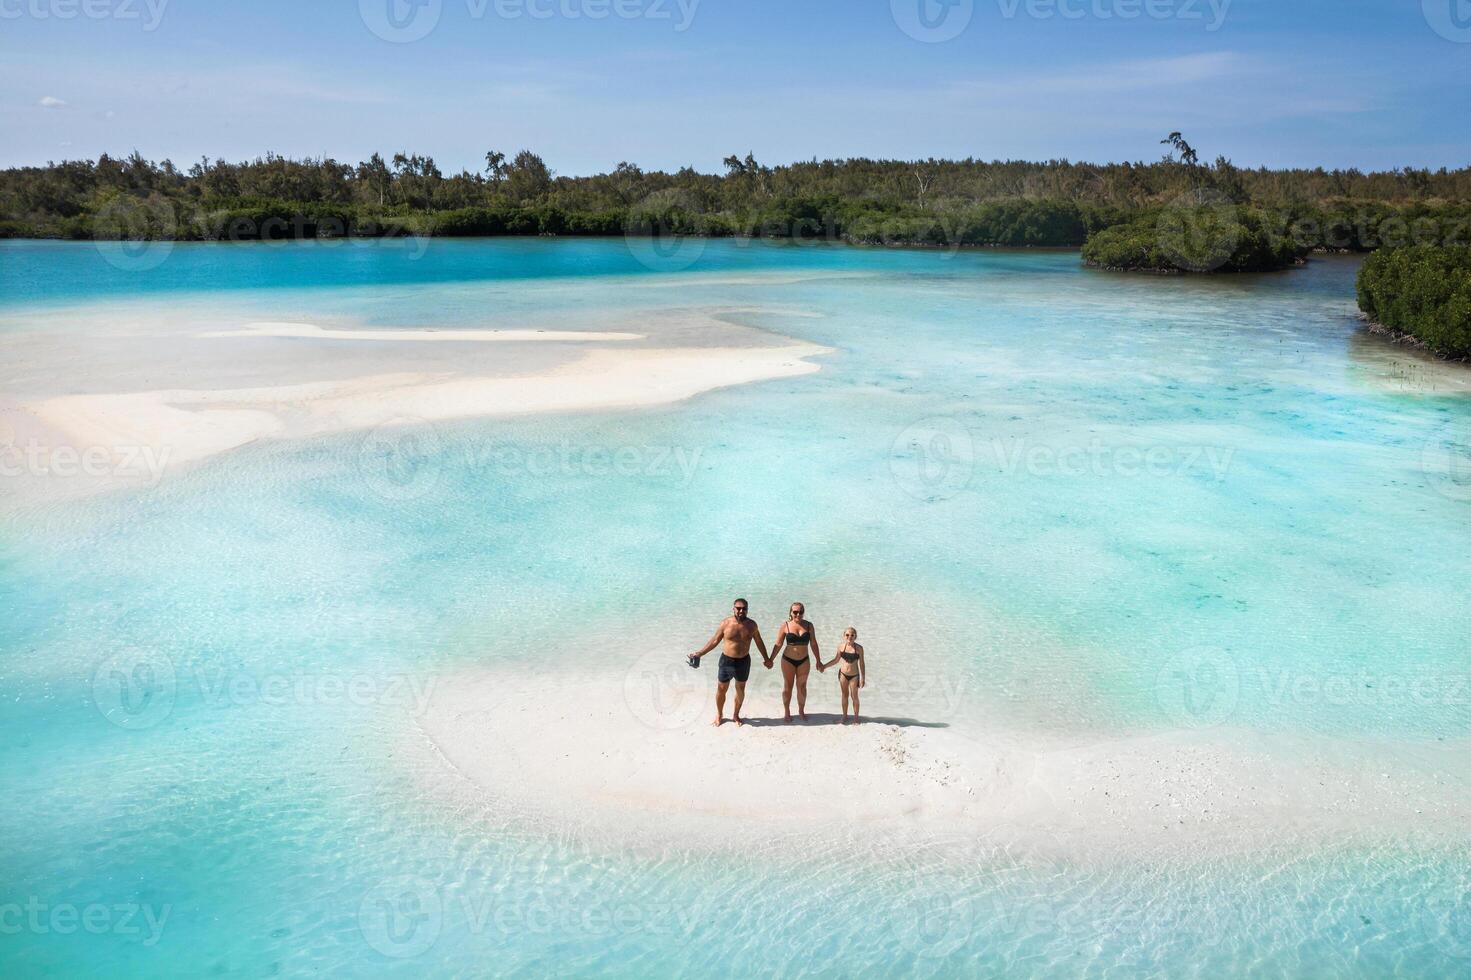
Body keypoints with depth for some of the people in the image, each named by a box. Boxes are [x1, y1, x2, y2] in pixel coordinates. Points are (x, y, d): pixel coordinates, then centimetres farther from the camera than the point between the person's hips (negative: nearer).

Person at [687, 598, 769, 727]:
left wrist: (766, 659, 11)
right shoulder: (726, 624, -13)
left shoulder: (751, 624, -7)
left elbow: (759, 642, 7)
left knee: (740, 689, 16)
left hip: (744, 661, 2)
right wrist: (699, 653, -6)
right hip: (727, 661, -2)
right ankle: (719, 715, 30)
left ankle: (736, 715, 35)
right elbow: (714, 641, -4)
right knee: (721, 689, 8)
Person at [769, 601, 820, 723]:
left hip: (804, 661, 2)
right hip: (788, 660, -2)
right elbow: (778, 645, -5)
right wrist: (770, 660, -7)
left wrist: (818, 660, 6)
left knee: (802, 687, 12)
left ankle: (801, 711, 30)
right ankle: (787, 712, 23)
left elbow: (813, 644, 4)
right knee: (787, 687, 9)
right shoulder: (785, 626, -10)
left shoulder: (808, 626, -4)